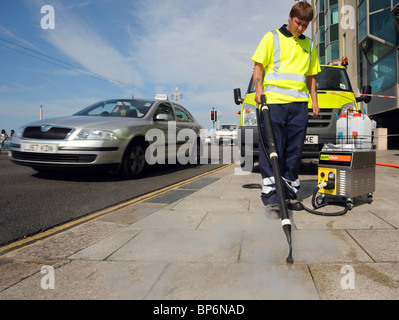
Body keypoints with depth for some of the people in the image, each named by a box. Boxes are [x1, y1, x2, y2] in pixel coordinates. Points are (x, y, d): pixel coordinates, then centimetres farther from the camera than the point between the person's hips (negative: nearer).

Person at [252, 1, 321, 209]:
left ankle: (289, 192, 14)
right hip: (274, 100, -4)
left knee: (294, 150, 5)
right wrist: (259, 88, -13)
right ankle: (269, 192, -5)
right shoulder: (272, 38, 9)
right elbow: (258, 66, 4)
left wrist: (314, 101, 16)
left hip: (299, 103, 5)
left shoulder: (309, 45, 23)